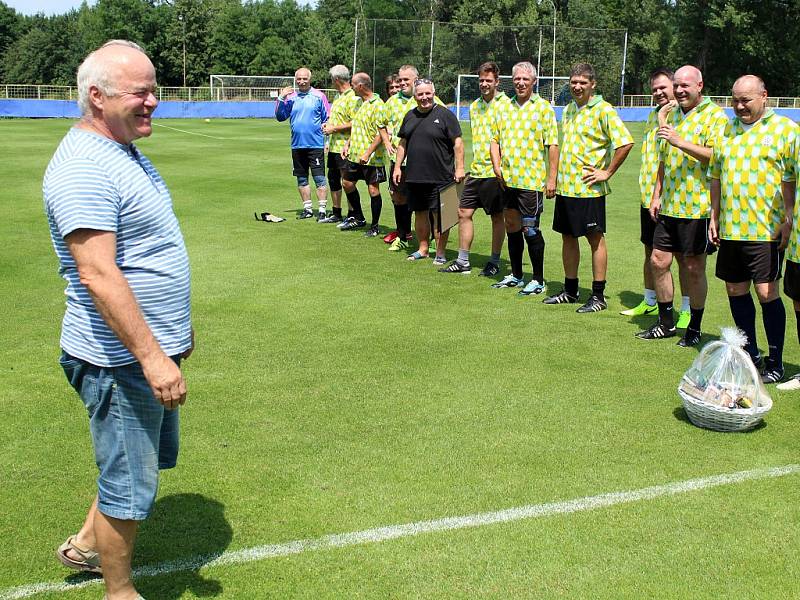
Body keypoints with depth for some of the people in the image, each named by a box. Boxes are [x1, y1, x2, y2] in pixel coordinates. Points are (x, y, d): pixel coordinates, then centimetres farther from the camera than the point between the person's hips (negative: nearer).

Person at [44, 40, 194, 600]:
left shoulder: (125, 151, 11)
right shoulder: (84, 168, -22)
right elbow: (97, 274, -28)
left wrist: (177, 326, 24)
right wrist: (153, 356, -28)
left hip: (151, 349, 10)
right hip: (120, 360, -10)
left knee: (151, 460, 25)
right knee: (130, 484, 5)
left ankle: (87, 545, 43)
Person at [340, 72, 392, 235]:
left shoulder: (377, 104, -16)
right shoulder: (360, 102, 12)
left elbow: (381, 134, -21)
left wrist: (367, 153, -24)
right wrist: (347, 144, 12)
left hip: (371, 158, -9)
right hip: (355, 154, 9)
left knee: (373, 190, -1)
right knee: (347, 183, 16)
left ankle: (374, 226, 11)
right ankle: (358, 218, 31)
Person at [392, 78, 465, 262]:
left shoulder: (444, 115, -4)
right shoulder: (410, 116, 13)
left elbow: (457, 142, -6)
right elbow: (403, 143, 20)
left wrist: (459, 167, -12)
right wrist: (397, 166, 14)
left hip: (440, 176, -5)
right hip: (414, 176, 5)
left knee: (439, 214, -2)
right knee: (420, 213, 12)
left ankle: (440, 252, 7)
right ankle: (423, 249, 25)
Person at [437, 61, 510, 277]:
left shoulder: (505, 105, -9)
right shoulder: (474, 106, 13)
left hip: (495, 172, -7)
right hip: (476, 170, 7)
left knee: (497, 217, 4)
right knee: (464, 212, 6)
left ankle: (494, 262, 15)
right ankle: (462, 262, 15)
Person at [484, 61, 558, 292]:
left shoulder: (543, 107, -3)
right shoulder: (503, 108, 12)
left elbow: (552, 144, -7)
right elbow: (495, 139, 17)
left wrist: (552, 178, -12)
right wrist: (496, 166, 0)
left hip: (532, 180, -6)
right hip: (507, 179, 6)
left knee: (530, 229, -4)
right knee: (512, 226, 13)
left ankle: (538, 280, 7)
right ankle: (515, 276, 25)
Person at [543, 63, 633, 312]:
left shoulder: (603, 110, -11)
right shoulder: (568, 109, 14)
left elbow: (626, 142, -19)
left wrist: (607, 172, -16)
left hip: (588, 189, -8)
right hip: (565, 186, 8)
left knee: (595, 239, 0)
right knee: (568, 237, 13)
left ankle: (598, 296, 7)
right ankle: (570, 290, 25)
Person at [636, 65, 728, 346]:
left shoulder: (715, 115, -7)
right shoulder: (672, 114, 15)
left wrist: (679, 142, -26)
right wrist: (656, 195, 15)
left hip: (698, 207, -7)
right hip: (669, 206, 7)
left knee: (694, 269, 1)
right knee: (658, 261, 7)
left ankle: (694, 329, 15)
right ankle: (666, 323, 22)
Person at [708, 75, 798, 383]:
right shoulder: (727, 131, 14)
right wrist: (714, 216, 14)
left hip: (766, 229, -6)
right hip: (730, 228, 6)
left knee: (767, 292, -6)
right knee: (736, 290, 10)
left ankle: (775, 363, 5)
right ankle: (750, 354, 25)